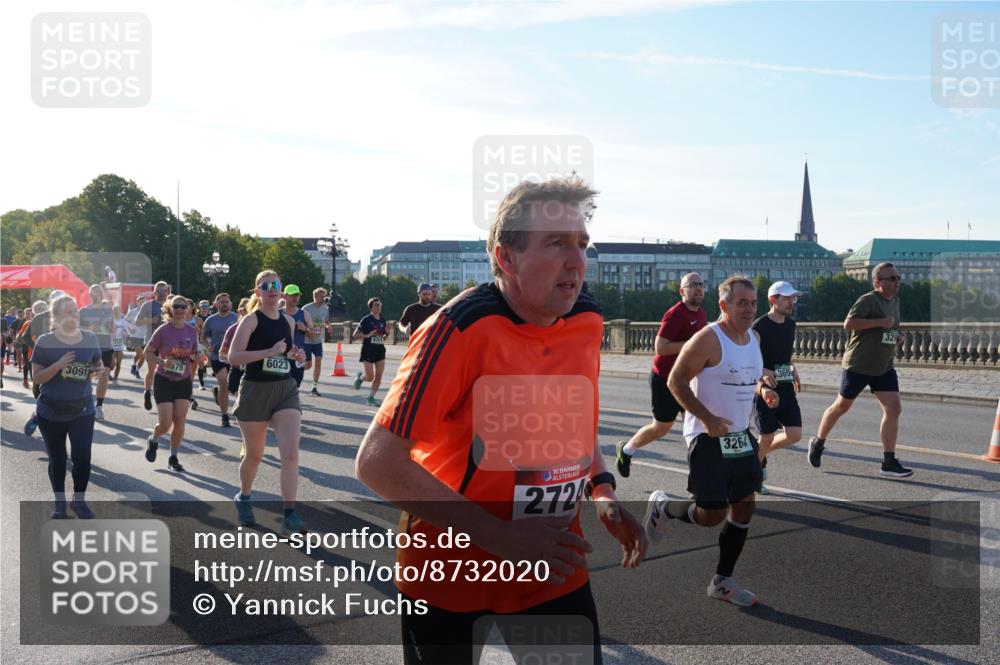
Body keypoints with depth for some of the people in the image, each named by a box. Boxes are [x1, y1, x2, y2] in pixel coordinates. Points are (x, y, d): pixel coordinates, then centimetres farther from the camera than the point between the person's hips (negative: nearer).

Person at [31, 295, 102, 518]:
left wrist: (99, 369, -11)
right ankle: (59, 502, 28)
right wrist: (59, 365, -26)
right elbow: (36, 377, -10)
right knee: (57, 459, 11)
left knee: (83, 457, -3)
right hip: (51, 411, -1)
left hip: (82, 409, 1)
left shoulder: (90, 338, -2)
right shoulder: (45, 341, -10)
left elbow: (97, 364, 13)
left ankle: (79, 500, 18)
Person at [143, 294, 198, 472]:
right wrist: (162, 361, -21)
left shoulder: (192, 331, -1)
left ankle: (173, 457, 17)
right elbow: (147, 352, -7)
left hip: (184, 382, 3)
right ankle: (153, 440, 28)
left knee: (179, 421, 0)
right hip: (164, 381, -3)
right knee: (165, 423, -6)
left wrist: (196, 357, -5)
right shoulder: (163, 330, -12)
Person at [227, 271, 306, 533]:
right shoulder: (251, 320, -7)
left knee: (291, 452, -13)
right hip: (255, 390, -3)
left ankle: (290, 515, -12)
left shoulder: (289, 321, 9)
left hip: (286, 390, 3)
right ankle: (243, 497, 40)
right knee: (254, 455, 11)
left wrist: (296, 355, 4)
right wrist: (269, 352, -25)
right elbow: (233, 357, -17)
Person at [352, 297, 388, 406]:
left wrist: (387, 333, -1)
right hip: (368, 349, -5)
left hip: (380, 349, 5)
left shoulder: (382, 320, 9)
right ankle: (360, 377, 30)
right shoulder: (366, 320, -7)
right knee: (370, 377, -4)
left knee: (378, 376, -2)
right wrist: (367, 335, -20)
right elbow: (355, 335, -6)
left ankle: (371, 398, 9)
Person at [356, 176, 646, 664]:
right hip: (452, 575, -4)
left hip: (556, 567, 5)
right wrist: (497, 536, -28)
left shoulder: (588, 322, -4)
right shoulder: (461, 329, -24)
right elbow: (377, 463, -24)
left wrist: (601, 489, -3)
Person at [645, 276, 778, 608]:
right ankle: (662, 506, 24)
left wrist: (762, 390, 1)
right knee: (711, 515, -7)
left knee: (744, 506, 9)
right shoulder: (708, 339, -17)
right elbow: (675, 381, -16)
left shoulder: (754, 338, 8)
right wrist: (707, 419, -23)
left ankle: (722, 581, 22)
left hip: (741, 436, 8)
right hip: (708, 439, -8)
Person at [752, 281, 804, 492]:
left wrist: (793, 370, 8)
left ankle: (761, 454, 26)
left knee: (794, 435, -1)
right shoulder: (759, 327, -15)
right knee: (767, 436, -1)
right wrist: (762, 371, -26)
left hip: (786, 387, 7)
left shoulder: (790, 324, 8)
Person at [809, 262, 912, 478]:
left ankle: (889, 463, -3)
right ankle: (818, 443, 30)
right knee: (842, 406, 7)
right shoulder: (868, 300, -14)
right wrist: (880, 322, -27)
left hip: (884, 367, 7)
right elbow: (848, 324, -26)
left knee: (894, 409, -6)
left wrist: (897, 338, 8)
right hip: (858, 365, -7)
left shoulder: (895, 301, 12)